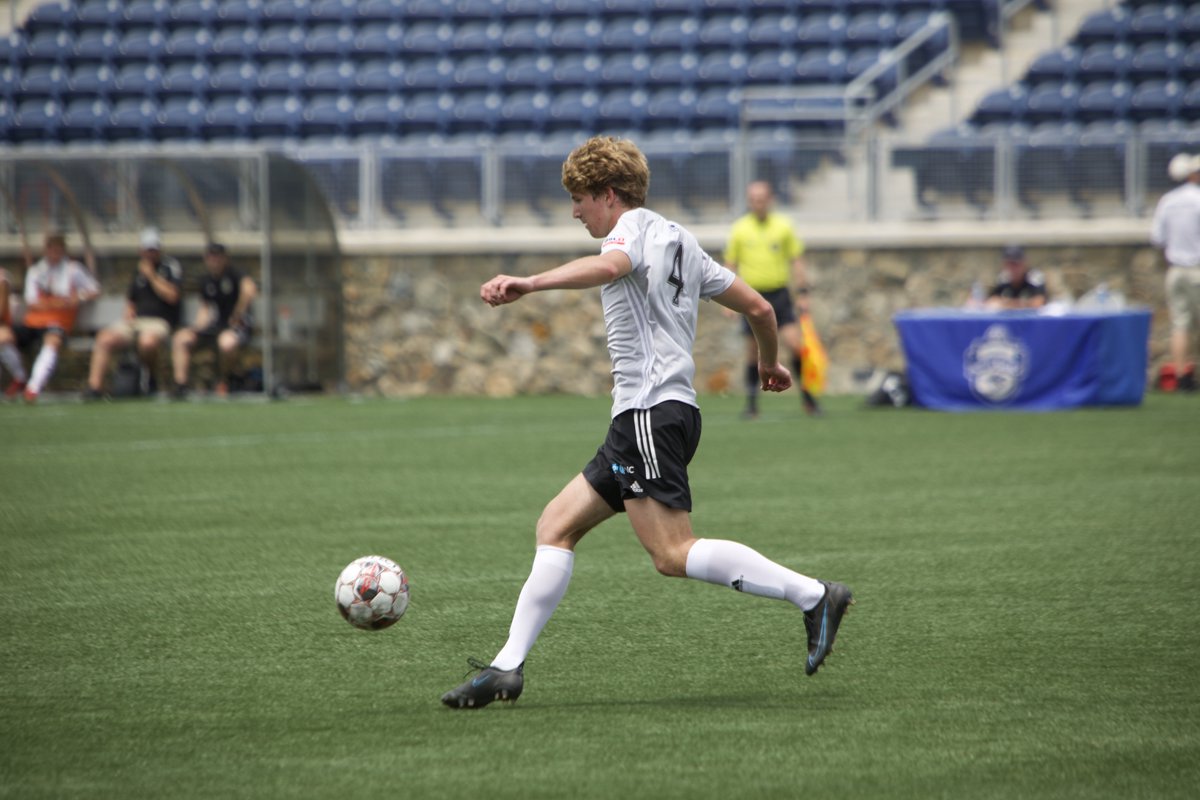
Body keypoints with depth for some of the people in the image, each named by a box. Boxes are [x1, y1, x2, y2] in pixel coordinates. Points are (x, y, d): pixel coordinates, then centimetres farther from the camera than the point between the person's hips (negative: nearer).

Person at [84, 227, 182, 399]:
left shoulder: (171, 267, 1)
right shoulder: (139, 270, 20)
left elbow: (172, 296, -13)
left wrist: (151, 276, -10)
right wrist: (129, 315, 6)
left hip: (160, 321, -6)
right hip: (136, 321, 6)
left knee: (147, 341, -39)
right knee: (105, 338, -19)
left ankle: (152, 378, -10)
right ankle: (94, 386, -24)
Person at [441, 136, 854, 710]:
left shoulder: (634, 227, -4)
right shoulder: (681, 242, 22)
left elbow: (608, 266, -30)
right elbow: (758, 307, 25)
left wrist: (527, 285, -42)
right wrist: (770, 365, 44)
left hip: (649, 411, -10)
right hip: (664, 412, 10)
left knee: (675, 556, -14)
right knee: (556, 527, 9)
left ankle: (812, 596, -15)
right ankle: (508, 666, 6)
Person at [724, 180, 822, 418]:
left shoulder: (783, 226, 3)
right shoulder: (739, 229, 2)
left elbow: (796, 261, 8)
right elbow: (730, 265, 7)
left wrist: (802, 293, 2)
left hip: (779, 294, 0)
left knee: (795, 344, -12)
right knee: (754, 352, 2)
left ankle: (807, 393, 3)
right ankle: (751, 402, 13)